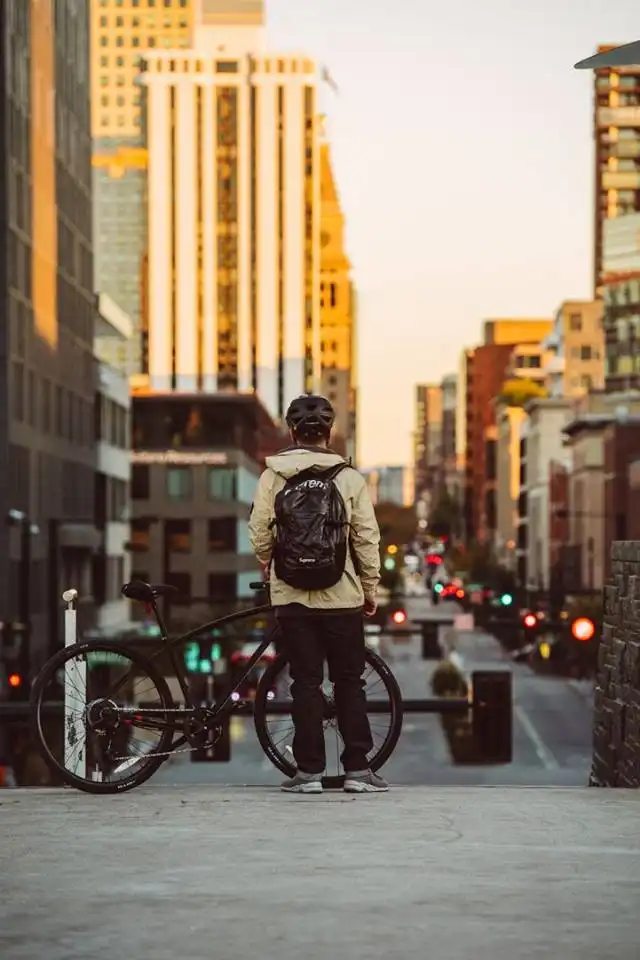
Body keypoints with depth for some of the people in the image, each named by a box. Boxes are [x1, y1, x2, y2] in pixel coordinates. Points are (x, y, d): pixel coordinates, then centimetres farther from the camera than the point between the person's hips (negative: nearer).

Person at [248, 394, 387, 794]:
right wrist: (371, 588, 8)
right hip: (342, 597, -1)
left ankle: (309, 771, 5)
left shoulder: (272, 477, -2)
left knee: (306, 683, 5)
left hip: (292, 597, 1)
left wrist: (271, 569, 17)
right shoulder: (349, 478, -3)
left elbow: (260, 534, -3)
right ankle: (357, 769, 8)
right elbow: (367, 538, -3)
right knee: (350, 683, 8)